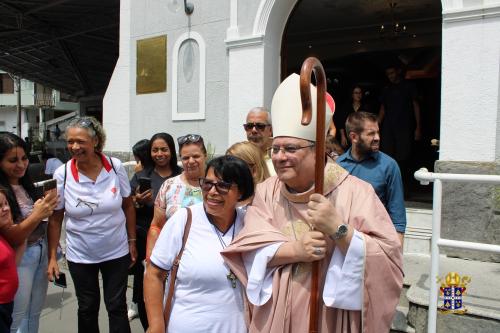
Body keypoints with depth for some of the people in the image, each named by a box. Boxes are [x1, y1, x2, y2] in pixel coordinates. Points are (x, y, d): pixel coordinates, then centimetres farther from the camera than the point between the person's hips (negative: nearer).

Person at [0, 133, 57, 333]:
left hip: (41, 252, 7)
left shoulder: (26, 184, 5)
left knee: (35, 313, 19)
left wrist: (46, 208, -1)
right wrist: (37, 215, -31)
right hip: (20, 258, -6)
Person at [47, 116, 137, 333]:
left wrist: (132, 241, 1)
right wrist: (52, 257, -4)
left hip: (117, 252, 0)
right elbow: (55, 218, -3)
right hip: (80, 256, 1)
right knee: (87, 309, 17)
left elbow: (128, 206, 0)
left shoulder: (116, 167, -11)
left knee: (117, 307, 9)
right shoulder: (62, 174, -12)